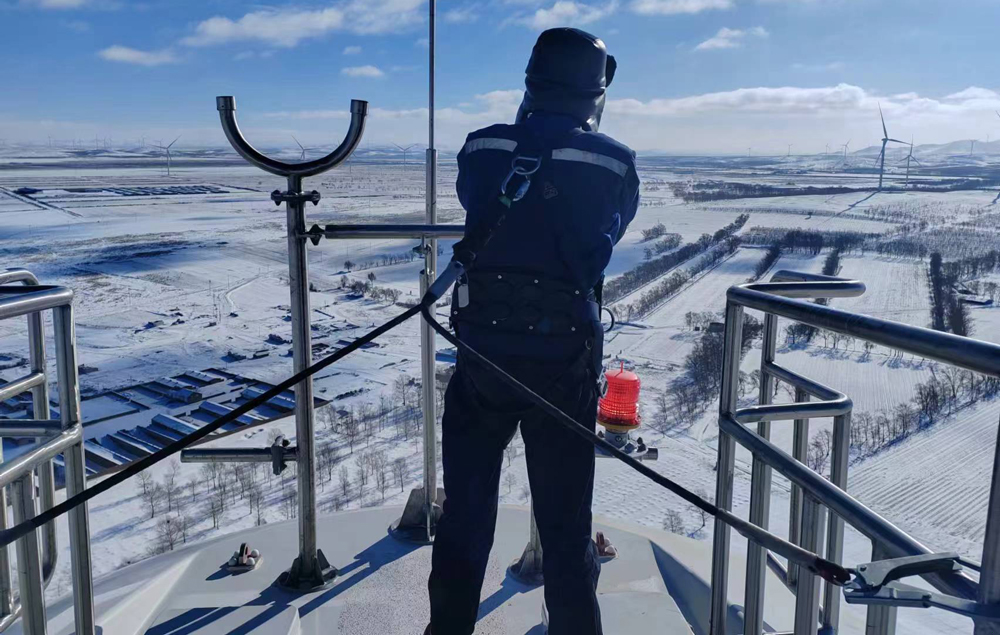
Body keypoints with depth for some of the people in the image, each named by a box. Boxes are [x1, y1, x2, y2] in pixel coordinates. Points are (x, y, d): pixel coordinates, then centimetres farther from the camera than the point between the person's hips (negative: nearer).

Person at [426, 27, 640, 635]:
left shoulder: (482, 150, -4)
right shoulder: (615, 164, -7)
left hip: (482, 356, 2)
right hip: (565, 363, -1)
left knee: (465, 515, 19)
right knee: (566, 525, 14)